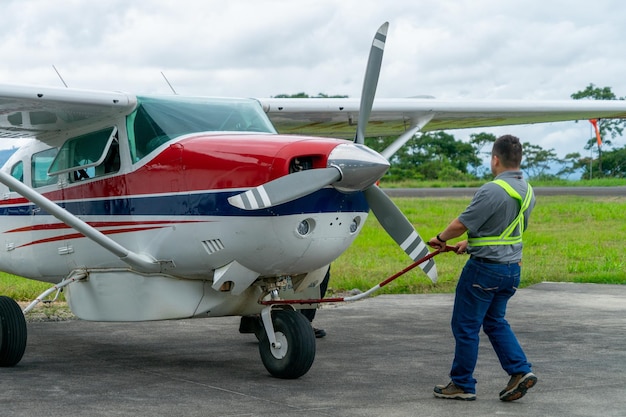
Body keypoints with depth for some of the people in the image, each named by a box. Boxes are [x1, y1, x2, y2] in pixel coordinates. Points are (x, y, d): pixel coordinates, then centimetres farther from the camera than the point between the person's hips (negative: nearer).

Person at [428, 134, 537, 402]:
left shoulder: (493, 191, -22)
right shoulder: (527, 192, 6)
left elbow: (461, 224, -19)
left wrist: (441, 238, 2)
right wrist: (471, 243, 22)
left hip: (484, 269, -8)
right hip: (511, 268, 8)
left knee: (465, 326, 5)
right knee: (495, 322, 21)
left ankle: (462, 384, 14)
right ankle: (520, 371, 8)